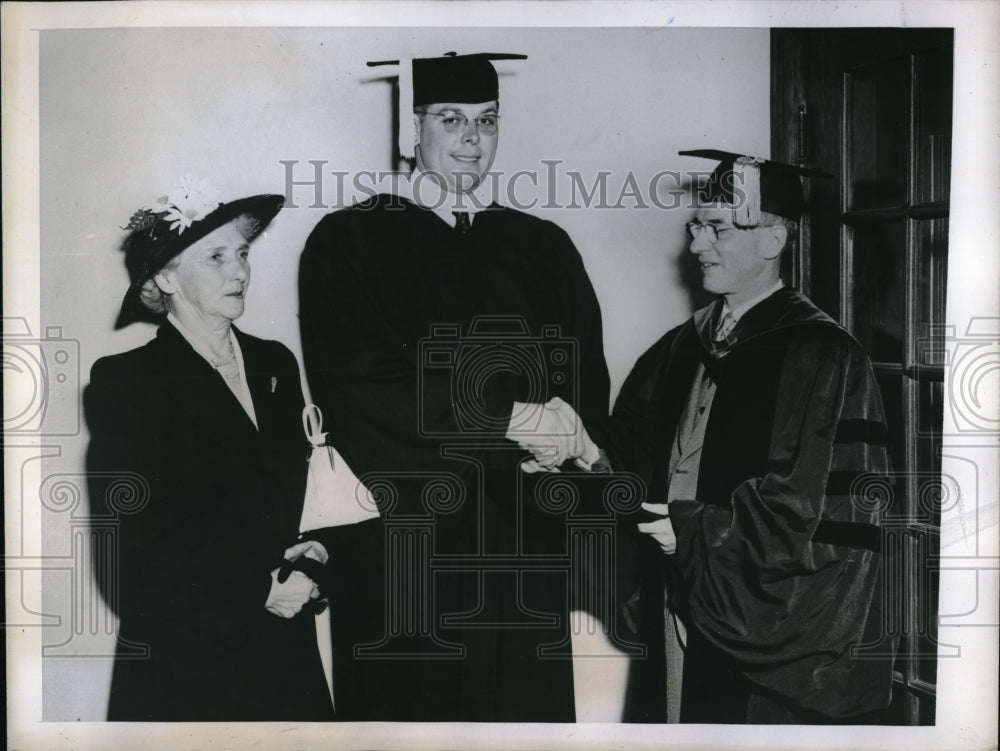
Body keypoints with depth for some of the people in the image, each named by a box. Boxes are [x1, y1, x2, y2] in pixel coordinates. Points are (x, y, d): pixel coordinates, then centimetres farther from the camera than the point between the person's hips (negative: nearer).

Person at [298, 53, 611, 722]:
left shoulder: (545, 248, 12)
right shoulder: (348, 241, 1)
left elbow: (588, 389, 6)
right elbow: (354, 384, -12)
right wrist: (513, 419, -14)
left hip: (521, 549, 3)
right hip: (399, 548, -2)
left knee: (528, 708, 5)